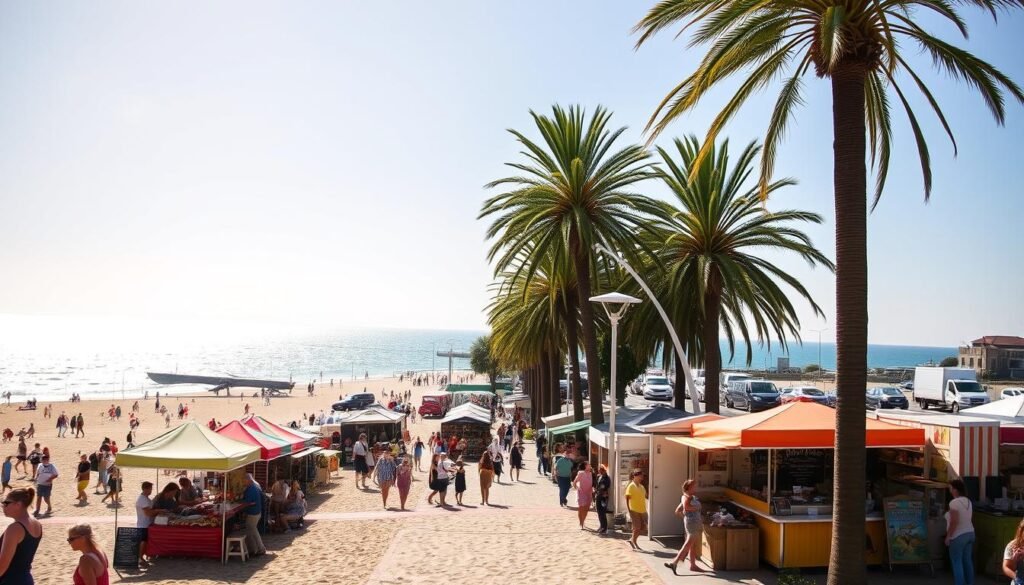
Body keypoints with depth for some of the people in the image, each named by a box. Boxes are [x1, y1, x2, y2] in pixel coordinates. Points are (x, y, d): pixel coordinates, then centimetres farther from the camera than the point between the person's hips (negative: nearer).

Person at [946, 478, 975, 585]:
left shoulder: (954, 502, -20)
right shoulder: (968, 502, 7)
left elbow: (954, 522, -23)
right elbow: (967, 519, 11)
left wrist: (948, 536, -16)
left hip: (958, 536, -8)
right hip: (969, 533, 8)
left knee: (956, 562, -2)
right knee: (967, 560, 14)